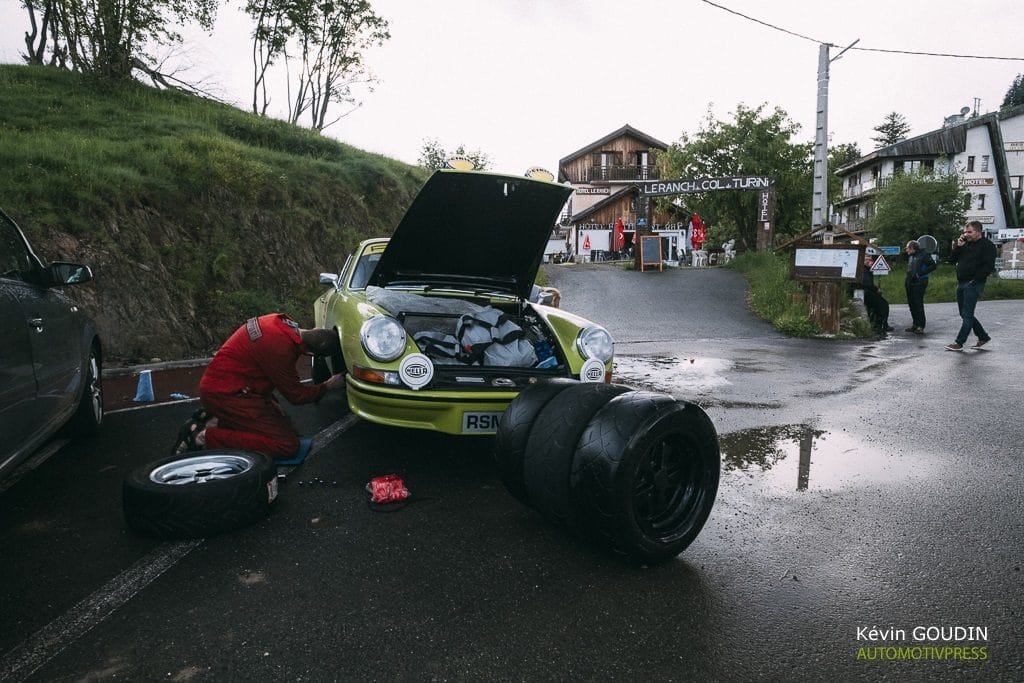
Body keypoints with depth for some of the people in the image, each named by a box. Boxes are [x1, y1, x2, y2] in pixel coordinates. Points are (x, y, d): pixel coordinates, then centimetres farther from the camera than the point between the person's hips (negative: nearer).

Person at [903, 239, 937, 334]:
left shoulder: (923, 255, -7)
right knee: (911, 303, 10)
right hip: (910, 283, 8)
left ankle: (920, 326, -5)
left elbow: (933, 266, -12)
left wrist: (920, 273, -15)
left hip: (919, 282, -8)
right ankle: (915, 324, 19)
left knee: (918, 303, -9)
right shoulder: (910, 256, 15)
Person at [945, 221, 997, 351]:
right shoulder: (965, 244, 16)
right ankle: (983, 337, 24)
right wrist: (958, 247, 0)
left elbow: (989, 267, -15)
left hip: (973, 285, -8)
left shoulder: (987, 245, -7)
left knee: (967, 315, -7)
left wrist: (975, 280, -17)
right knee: (965, 314, 12)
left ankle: (959, 343, -5)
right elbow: (952, 260, 13)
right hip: (961, 283, 8)